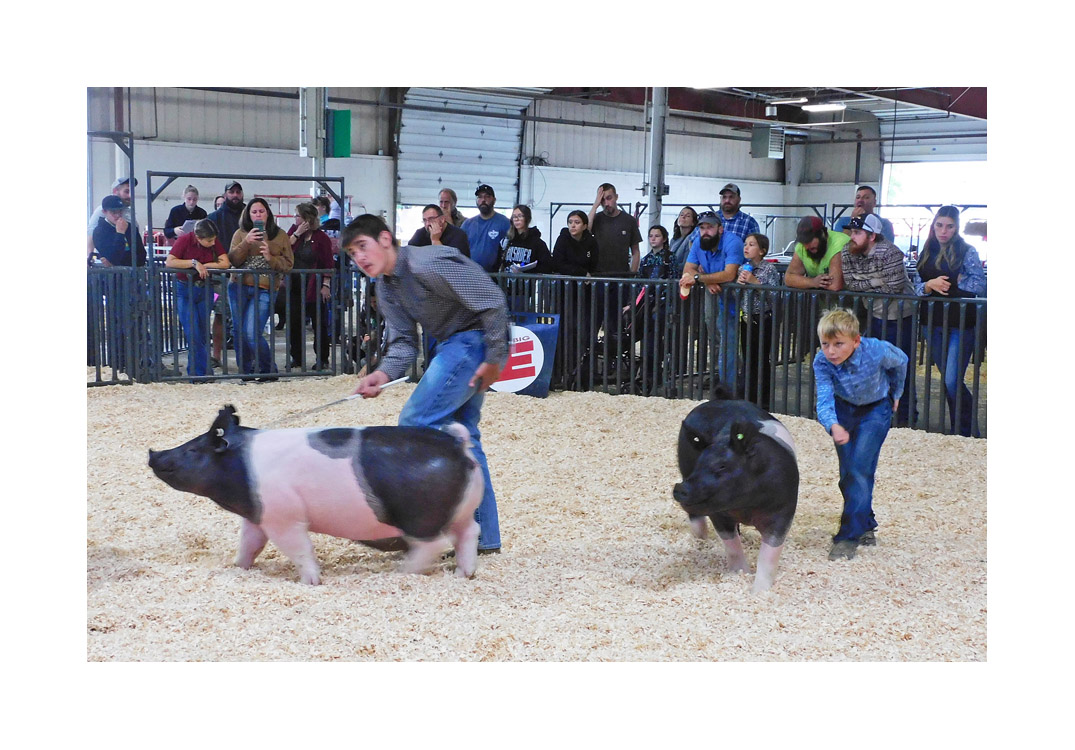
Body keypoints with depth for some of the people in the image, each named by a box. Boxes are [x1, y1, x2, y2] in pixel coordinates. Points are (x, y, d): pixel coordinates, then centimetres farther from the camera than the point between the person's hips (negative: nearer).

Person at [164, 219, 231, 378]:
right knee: (193, 335, -8)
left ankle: (194, 372, 21)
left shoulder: (215, 241, -5)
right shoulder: (185, 240, -15)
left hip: (204, 290, 4)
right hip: (184, 290, -4)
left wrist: (203, 266, -17)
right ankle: (204, 373, -3)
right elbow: (169, 262, -23)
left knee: (203, 334, 8)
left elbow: (225, 263, -14)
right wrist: (194, 263, -25)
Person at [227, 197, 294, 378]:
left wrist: (271, 258, -13)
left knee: (252, 334, -13)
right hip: (239, 287, 3)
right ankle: (246, 371, 19)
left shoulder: (281, 236, 9)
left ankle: (269, 370, 4)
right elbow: (232, 260, 0)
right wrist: (246, 243, -13)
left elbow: (288, 264, 4)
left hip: (264, 290, -3)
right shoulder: (241, 234, 10)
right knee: (239, 332, 5)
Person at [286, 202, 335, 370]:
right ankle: (297, 358, 16)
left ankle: (322, 359, 10)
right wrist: (297, 234, -10)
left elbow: (328, 264, -8)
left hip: (314, 287, -5)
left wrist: (326, 285, -14)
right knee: (294, 324, 6)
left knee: (319, 324, 1)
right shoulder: (294, 230, 8)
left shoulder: (321, 238, -7)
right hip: (295, 286, 5)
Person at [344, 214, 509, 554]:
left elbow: (493, 302, -23)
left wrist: (494, 360, -19)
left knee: (417, 421, -13)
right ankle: (484, 537, 18)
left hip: (477, 340, -10)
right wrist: (383, 373, -19)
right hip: (453, 344, 10)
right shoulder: (386, 288, 7)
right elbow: (403, 341, 2)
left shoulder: (428, 264, -23)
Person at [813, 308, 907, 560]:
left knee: (860, 468, -16)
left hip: (876, 408, -3)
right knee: (847, 472, 5)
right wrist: (833, 426, -56)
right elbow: (824, 400, -35)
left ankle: (849, 536, -13)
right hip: (844, 407, 3)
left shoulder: (877, 351, -32)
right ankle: (866, 525, 25)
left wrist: (895, 393, 8)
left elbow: (901, 362, -8)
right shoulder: (822, 363, -27)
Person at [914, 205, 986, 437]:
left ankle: (967, 433, 3)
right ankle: (957, 428, 23)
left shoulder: (967, 252, -4)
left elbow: (979, 286, -11)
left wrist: (953, 282, -9)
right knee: (946, 379, 12)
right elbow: (917, 287, 6)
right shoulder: (926, 253, 10)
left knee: (952, 382, -11)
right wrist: (930, 285, -14)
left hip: (960, 322, -5)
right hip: (933, 322, 5)